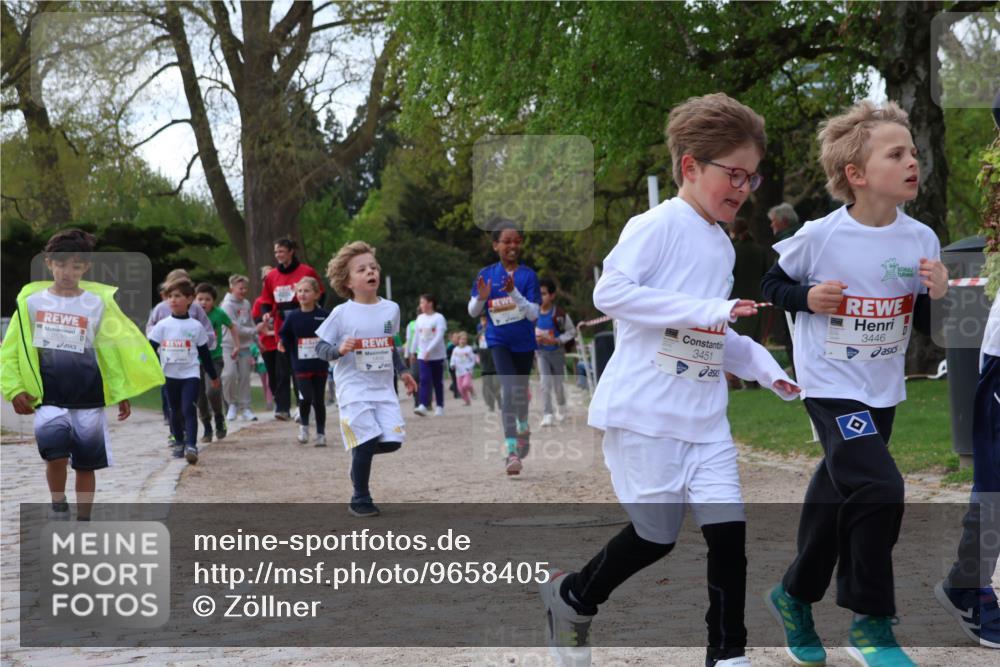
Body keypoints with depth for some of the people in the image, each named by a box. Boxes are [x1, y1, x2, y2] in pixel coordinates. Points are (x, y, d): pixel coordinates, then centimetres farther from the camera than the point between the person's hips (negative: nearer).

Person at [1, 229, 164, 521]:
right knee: (55, 454, -21)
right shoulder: (32, 300, 1)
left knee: (86, 464, 6)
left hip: (89, 401, 1)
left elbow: (113, 349, 8)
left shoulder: (97, 303, 2)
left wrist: (121, 393, 5)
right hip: (50, 400, -1)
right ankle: (58, 504, 5)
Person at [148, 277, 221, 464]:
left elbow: (205, 354, 8)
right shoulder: (162, 326, 0)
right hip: (170, 375, 2)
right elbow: (151, 349, 1)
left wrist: (213, 376, 14)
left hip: (191, 374, -2)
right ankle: (179, 442, 27)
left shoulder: (196, 327, 0)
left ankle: (191, 445, -21)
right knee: (175, 411, 12)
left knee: (189, 409, -15)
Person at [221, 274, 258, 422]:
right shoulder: (227, 305, -10)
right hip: (229, 345, -5)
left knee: (244, 376, 5)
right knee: (229, 374, -16)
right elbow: (235, 328, -17)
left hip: (245, 345, 5)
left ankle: (245, 408, 13)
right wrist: (254, 331, -17)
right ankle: (232, 404, 3)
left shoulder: (246, 304, 9)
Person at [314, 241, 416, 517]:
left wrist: (402, 371, 21)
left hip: (383, 388, 5)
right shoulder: (341, 313, -8)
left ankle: (359, 450, 27)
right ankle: (360, 500, 6)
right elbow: (320, 347, -5)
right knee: (366, 443, -11)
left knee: (392, 441, -6)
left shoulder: (391, 309, 6)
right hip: (354, 388, -5)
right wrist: (339, 350, -23)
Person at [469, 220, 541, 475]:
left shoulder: (528, 275, -7)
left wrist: (514, 293, -27)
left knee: (521, 390, 16)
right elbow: (473, 312, 3)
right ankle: (511, 451, -24)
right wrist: (481, 297, -19)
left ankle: (523, 429, 48)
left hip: (524, 342, 1)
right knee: (508, 387, -20)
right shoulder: (486, 274, -3)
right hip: (499, 341, -1)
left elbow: (534, 314, -13)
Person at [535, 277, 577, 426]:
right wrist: (534, 338, -10)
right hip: (541, 352, 1)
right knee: (545, 383, -13)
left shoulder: (559, 314, -17)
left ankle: (560, 409, 38)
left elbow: (571, 332, -8)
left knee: (557, 384, 11)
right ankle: (548, 415, -12)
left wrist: (555, 340, -19)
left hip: (556, 352, -1)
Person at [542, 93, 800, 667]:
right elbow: (609, 292, -22)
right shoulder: (658, 226, -10)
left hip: (705, 416, 7)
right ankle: (572, 597, 26)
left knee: (729, 528, -3)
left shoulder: (722, 246, 16)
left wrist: (764, 366, 10)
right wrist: (707, 310, -25)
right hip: (644, 410, -7)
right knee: (656, 535, 1)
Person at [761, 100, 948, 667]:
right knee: (879, 490, -21)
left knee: (837, 503, 16)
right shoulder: (819, 237, -15)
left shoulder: (921, 240, -5)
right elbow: (773, 284, 2)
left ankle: (795, 596, 40)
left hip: (883, 392, 5)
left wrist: (938, 294, -16)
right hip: (831, 386, -5)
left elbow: (929, 325, 4)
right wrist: (806, 297, -18)